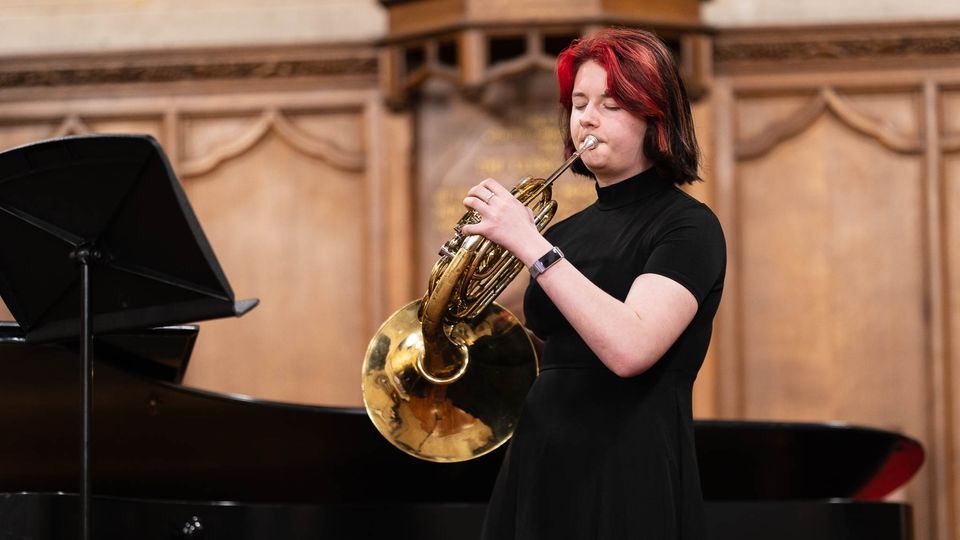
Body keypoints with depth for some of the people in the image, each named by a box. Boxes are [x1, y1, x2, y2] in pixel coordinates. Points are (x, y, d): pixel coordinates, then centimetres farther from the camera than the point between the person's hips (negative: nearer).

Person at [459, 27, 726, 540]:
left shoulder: (686, 227, -6)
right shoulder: (565, 231, 13)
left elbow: (629, 348, -23)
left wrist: (532, 247, -22)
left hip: (625, 481, -6)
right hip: (535, 473, 6)